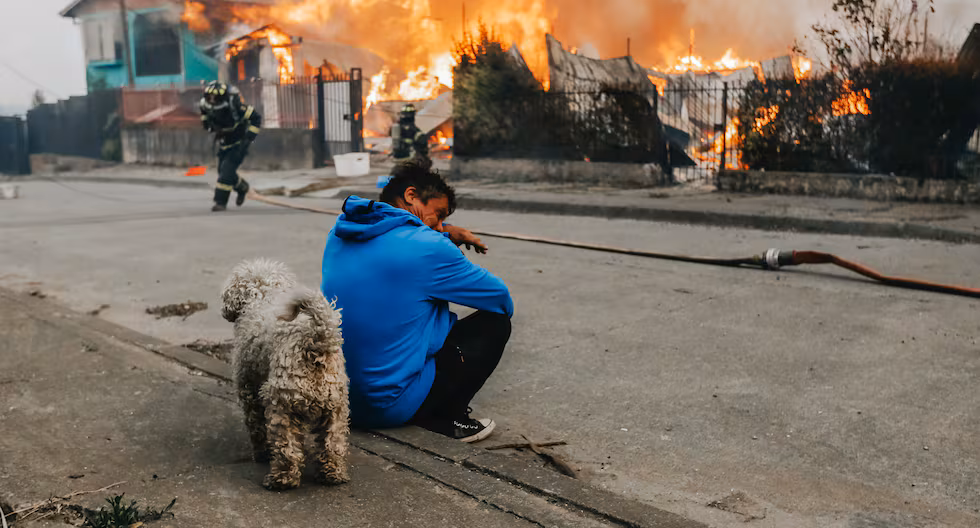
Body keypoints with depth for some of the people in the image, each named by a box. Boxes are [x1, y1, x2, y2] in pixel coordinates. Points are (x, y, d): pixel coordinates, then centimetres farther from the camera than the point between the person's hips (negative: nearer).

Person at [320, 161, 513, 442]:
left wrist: (447, 232, 12)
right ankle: (443, 418, 3)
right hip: (389, 406, -8)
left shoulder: (340, 232, 4)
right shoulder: (427, 248, -18)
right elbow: (501, 298, -4)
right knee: (495, 322, 4)